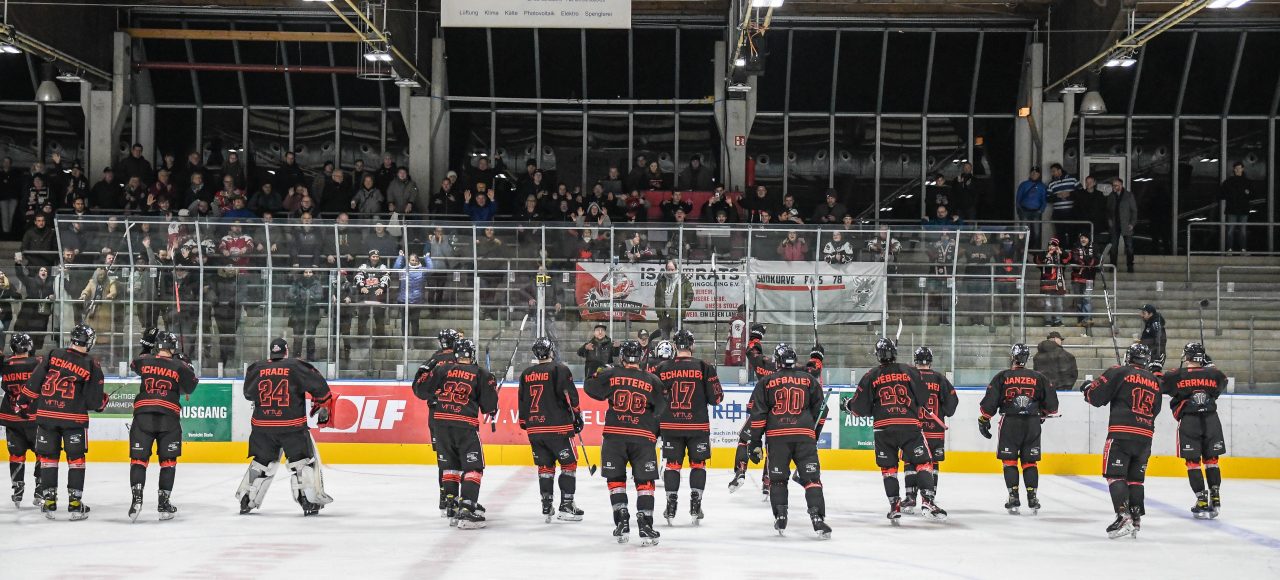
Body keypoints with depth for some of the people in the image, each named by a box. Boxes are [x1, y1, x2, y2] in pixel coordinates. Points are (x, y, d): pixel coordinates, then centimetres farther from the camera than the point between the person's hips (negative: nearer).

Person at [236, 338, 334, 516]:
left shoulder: (256, 369, 6)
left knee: (261, 462, 17)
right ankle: (310, 501, -1)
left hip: (262, 426, 3)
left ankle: (246, 501, 18)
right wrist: (323, 406, 12)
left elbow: (249, 394, 20)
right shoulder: (297, 366, -3)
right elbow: (319, 385, -3)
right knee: (303, 461, 6)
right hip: (292, 426, -3)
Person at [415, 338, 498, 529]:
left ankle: (451, 506, 20)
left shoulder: (442, 369, 9)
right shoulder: (481, 374, 3)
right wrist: (491, 411, 24)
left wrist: (433, 397, 29)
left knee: (449, 465, 18)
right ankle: (467, 510, -11)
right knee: (473, 467, 1)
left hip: (441, 421, 4)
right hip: (465, 424, -4)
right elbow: (489, 404, 2)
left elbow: (421, 389, 9)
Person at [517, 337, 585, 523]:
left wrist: (524, 423, 27)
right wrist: (577, 417, -1)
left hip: (534, 429, 5)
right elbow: (570, 395, -10)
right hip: (557, 426, -5)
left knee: (545, 465, 13)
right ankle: (566, 506, -1)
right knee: (569, 463, 4)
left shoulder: (526, 374, 11)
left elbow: (522, 401, 16)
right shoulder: (560, 370, -5)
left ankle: (546, 505, 9)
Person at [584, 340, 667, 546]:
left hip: (615, 435, 0)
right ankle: (645, 526, -4)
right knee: (645, 481, 4)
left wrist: (597, 375, 26)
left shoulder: (611, 375, 0)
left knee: (616, 479, 13)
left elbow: (591, 388, 8)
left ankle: (622, 522, 6)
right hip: (643, 436, 0)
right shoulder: (652, 381, 3)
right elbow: (660, 407, 10)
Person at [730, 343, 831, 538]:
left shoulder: (766, 383, 8)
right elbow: (821, 411, 15)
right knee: (811, 478, -2)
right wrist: (814, 435, 27)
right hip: (805, 436, 0)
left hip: (777, 436, 0)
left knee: (777, 479, 14)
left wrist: (754, 442, 7)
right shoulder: (810, 380, 12)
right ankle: (818, 519, -14)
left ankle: (780, 518, 8)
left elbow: (757, 415, 3)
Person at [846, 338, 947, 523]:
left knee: (888, 467, 13)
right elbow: (923, 397, 9)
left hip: (883, 427, 1)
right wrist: (921, 412, 28)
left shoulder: (871, 376, 7)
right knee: (923, 462, 3)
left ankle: (894, 507, 9)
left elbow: (861, 407, 8)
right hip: (909, 425, -1)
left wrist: (849, 405, 27)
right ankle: (927, 501, -13)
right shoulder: (909, 371, 7)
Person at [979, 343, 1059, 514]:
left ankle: (1013, 498, 1)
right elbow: (1052, 403, 7)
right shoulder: (1039, 377, 4)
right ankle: (1032, 498, 4)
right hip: (1033, 424, 2)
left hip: (1010, 423, -2)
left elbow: (989, 402, -3)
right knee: (1030, 462, 10)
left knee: (1009, 461, 7)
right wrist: (1043, 413, 27)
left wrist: (983, 420, 9)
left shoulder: (1002, 377, -2)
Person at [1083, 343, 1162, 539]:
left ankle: (1123, 517, -20)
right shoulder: (1155, 382, 17)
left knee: (1115, 475, -6)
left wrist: (1087, 389, 19)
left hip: (1122, 433, -6)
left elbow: (1095, 396, -3)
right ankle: (1136, 520, 14)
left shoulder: (1119, 373, -1)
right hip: (1145, 437, 6)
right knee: (1135, 477, 15)